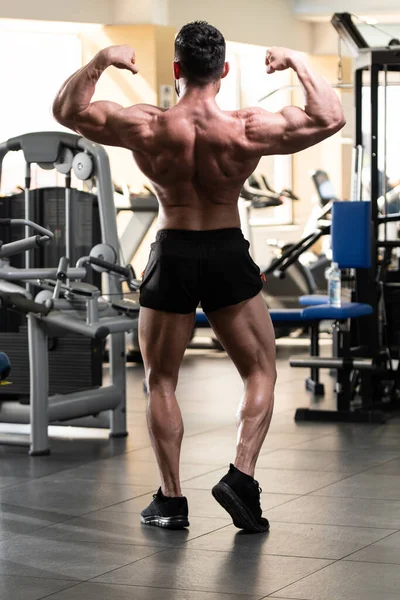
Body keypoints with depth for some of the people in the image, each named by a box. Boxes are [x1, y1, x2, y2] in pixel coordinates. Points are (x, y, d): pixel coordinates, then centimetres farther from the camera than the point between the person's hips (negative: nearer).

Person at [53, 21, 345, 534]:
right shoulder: (248, 129, -14)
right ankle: (241, 476, -3)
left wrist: (100, 61, 6)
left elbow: (67, 110, 0)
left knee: (160, 381, 15)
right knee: (261, 372, 14)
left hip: (172, 256, 1)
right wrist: (298, 63, 3)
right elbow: (330, 119, -2)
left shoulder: (145, 128, -13)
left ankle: (171, 500, 14)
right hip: (228, 255, 0)